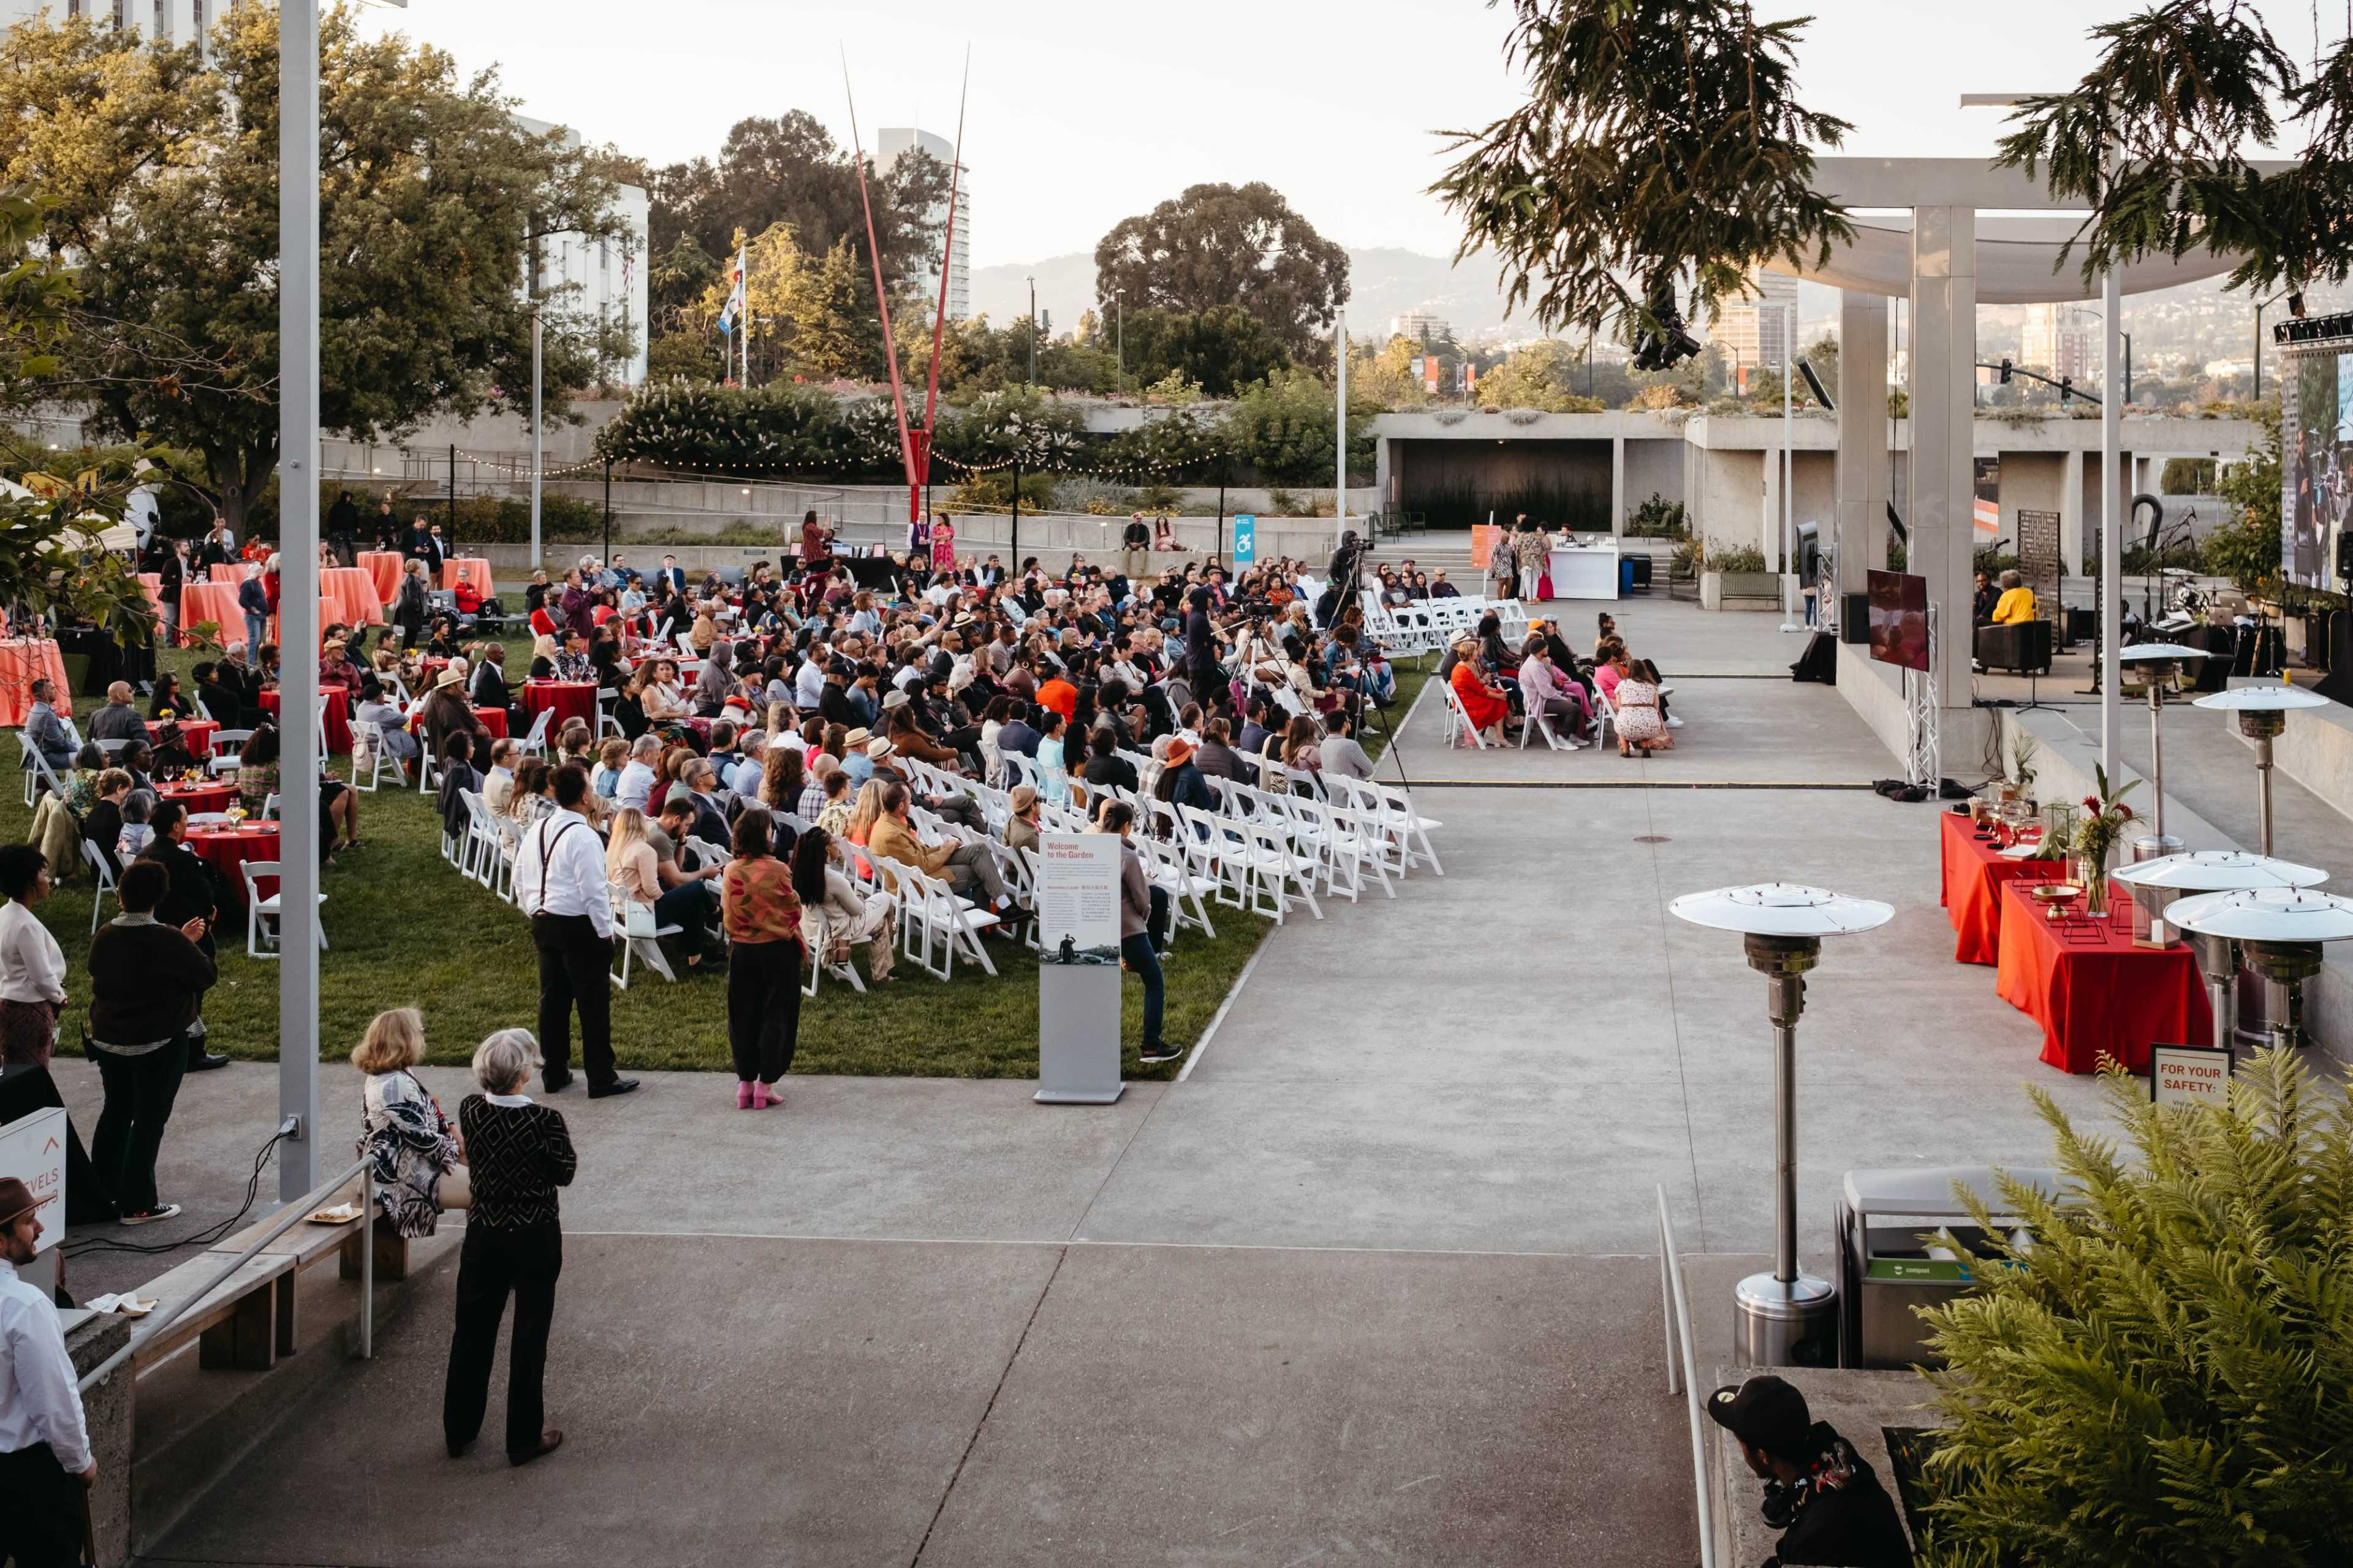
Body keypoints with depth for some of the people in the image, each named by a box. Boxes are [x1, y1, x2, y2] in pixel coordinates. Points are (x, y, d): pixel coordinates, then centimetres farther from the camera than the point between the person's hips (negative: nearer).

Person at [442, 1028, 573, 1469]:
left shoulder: (470, 1111, -11)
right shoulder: (545, 1121, -24)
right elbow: (566, 1173, -9)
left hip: (484, 1237, 4)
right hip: (536, 1238, -4)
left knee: (472, 1332, 18)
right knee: (529, 1337, 10)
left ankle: (459, 1431, 30)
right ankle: (524, 1439, 19)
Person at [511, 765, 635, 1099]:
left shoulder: (537, 830, 5)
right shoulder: (583, 836, -20)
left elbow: (520, 877, 13)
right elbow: (593, 890, -20)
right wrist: (605, 931, -10)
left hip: (543, 922, 8)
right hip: (578, 926, -8)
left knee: (553, 999, 16)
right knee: (593, 1003, 1)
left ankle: (554, 1074, 24)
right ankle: (601, 1079, 6)